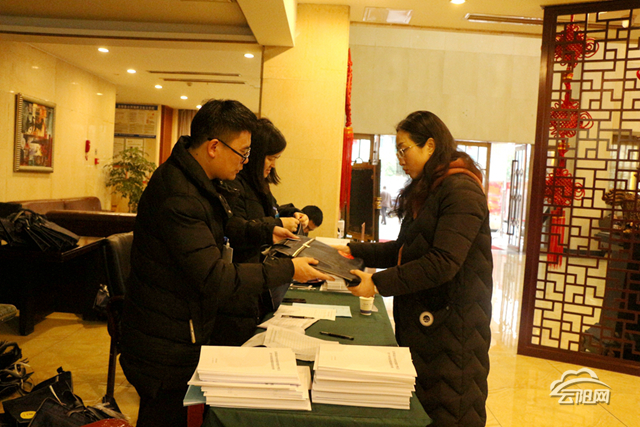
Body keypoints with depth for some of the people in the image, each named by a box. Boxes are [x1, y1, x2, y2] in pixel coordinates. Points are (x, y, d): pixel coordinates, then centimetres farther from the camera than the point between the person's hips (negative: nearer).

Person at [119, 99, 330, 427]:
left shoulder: (201, 180, 3)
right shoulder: (178, 197, -30)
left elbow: (222, 222, 24)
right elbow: (216, 281, -31)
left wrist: (265, 232, 11)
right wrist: (287, 270, -25)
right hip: (165, 348, -9)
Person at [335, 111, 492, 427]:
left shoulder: (462, 191, -17)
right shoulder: (425, 191, 14)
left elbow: (443, 263, -25)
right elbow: (405, 249, 15)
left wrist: (379, 283, -23)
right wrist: (356, 252, 7)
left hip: (450, 322, -9)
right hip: (418, 317, 9)